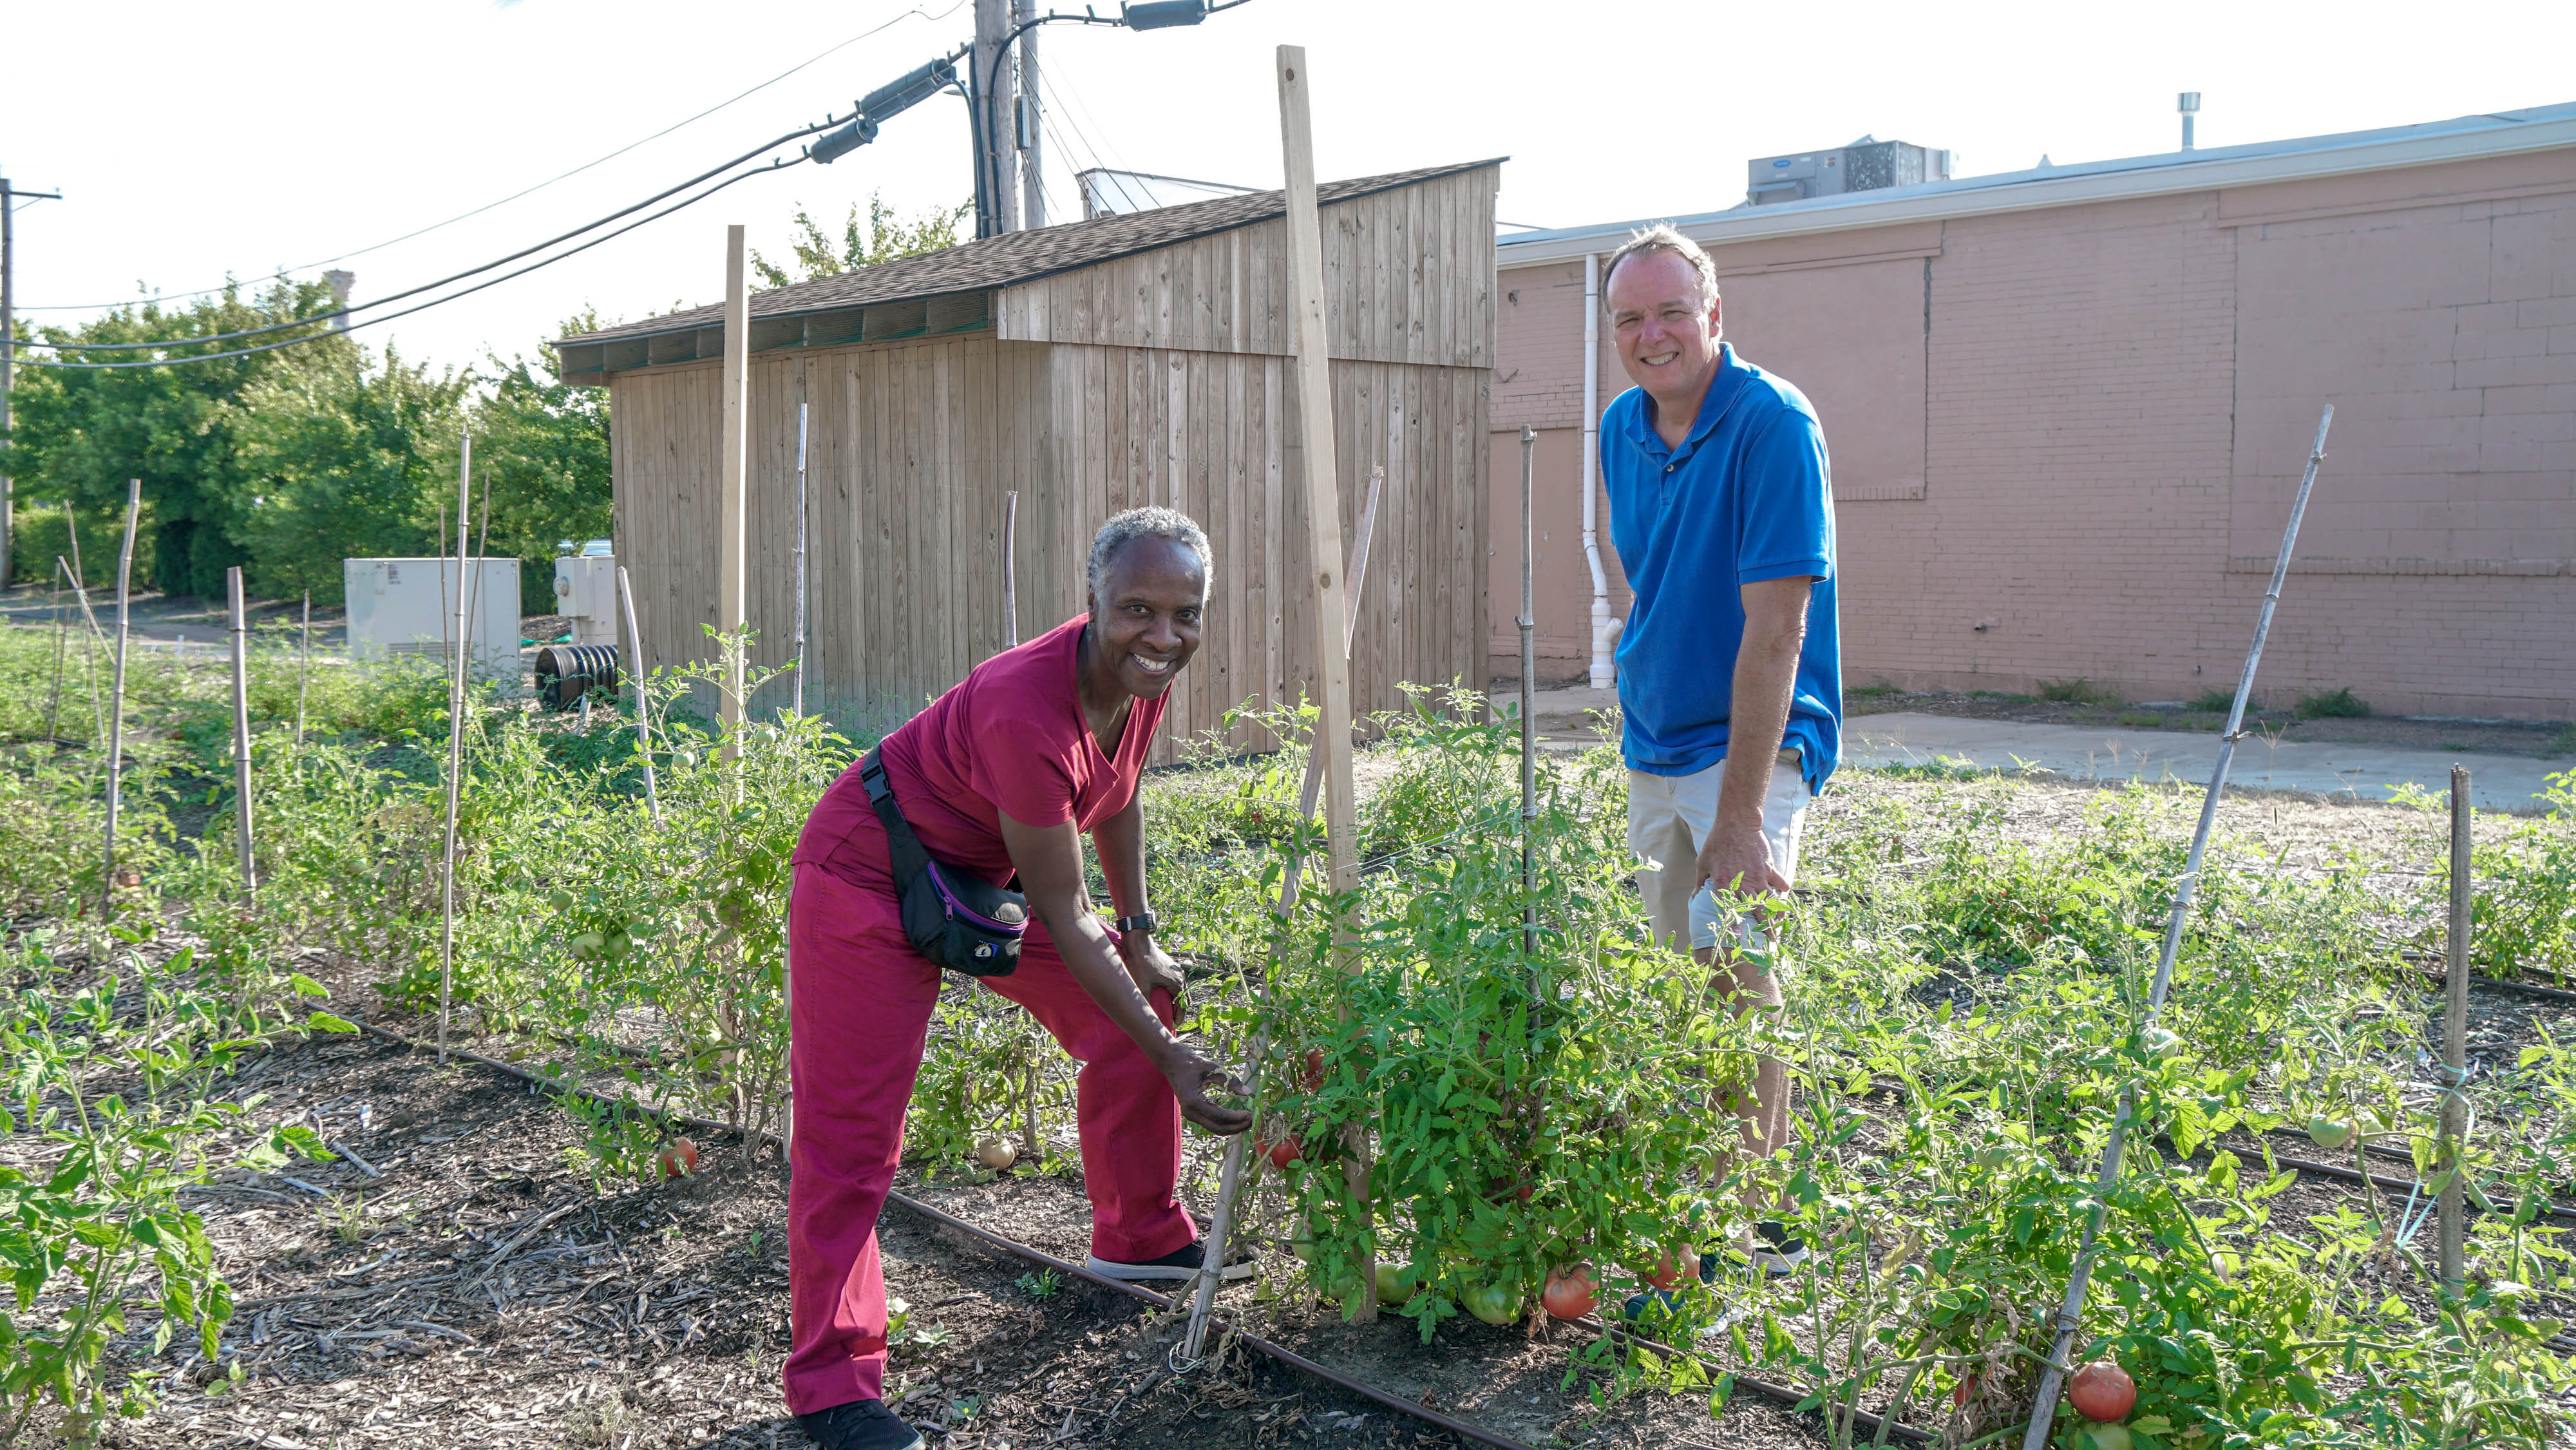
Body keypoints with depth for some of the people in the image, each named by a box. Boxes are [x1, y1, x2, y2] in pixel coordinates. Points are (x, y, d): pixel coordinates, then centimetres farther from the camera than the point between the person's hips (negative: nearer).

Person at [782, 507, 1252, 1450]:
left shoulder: (1142, 674, -13)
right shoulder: (1026, 711, -37)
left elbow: (1115, 799, 9)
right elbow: (1060, 913, -30)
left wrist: (1141, 942, 11)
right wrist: (1169, 1058, -25)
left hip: (985, 874, 9)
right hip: (872, 877, -9)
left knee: (1135, 1013, 11)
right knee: (853, 1128, -11)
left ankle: (1139, 1238, 30)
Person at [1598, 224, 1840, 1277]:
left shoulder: (1773, 425, -18)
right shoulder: (1622, 430, 5)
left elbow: (1774, 630, -24)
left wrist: (1740, 811, -28)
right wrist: (1640, 708, 15)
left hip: (1756, 741, -7)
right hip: (1653, 743, 7)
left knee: (1730, 950, -23)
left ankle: (1761, 1222, -10)